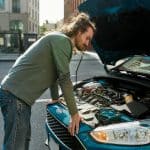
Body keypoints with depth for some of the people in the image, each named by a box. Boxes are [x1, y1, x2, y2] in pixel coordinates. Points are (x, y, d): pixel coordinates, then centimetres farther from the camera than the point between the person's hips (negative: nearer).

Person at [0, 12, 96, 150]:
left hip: (17, 93, 11)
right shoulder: (62, 41, -11)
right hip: (15, 95, -11)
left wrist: (55, 98, 40)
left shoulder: (58, 40, 20)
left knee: (24, 139, 20)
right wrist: (74, 113, -9)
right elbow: (64, 79, -14)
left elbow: (54, 74, 31)